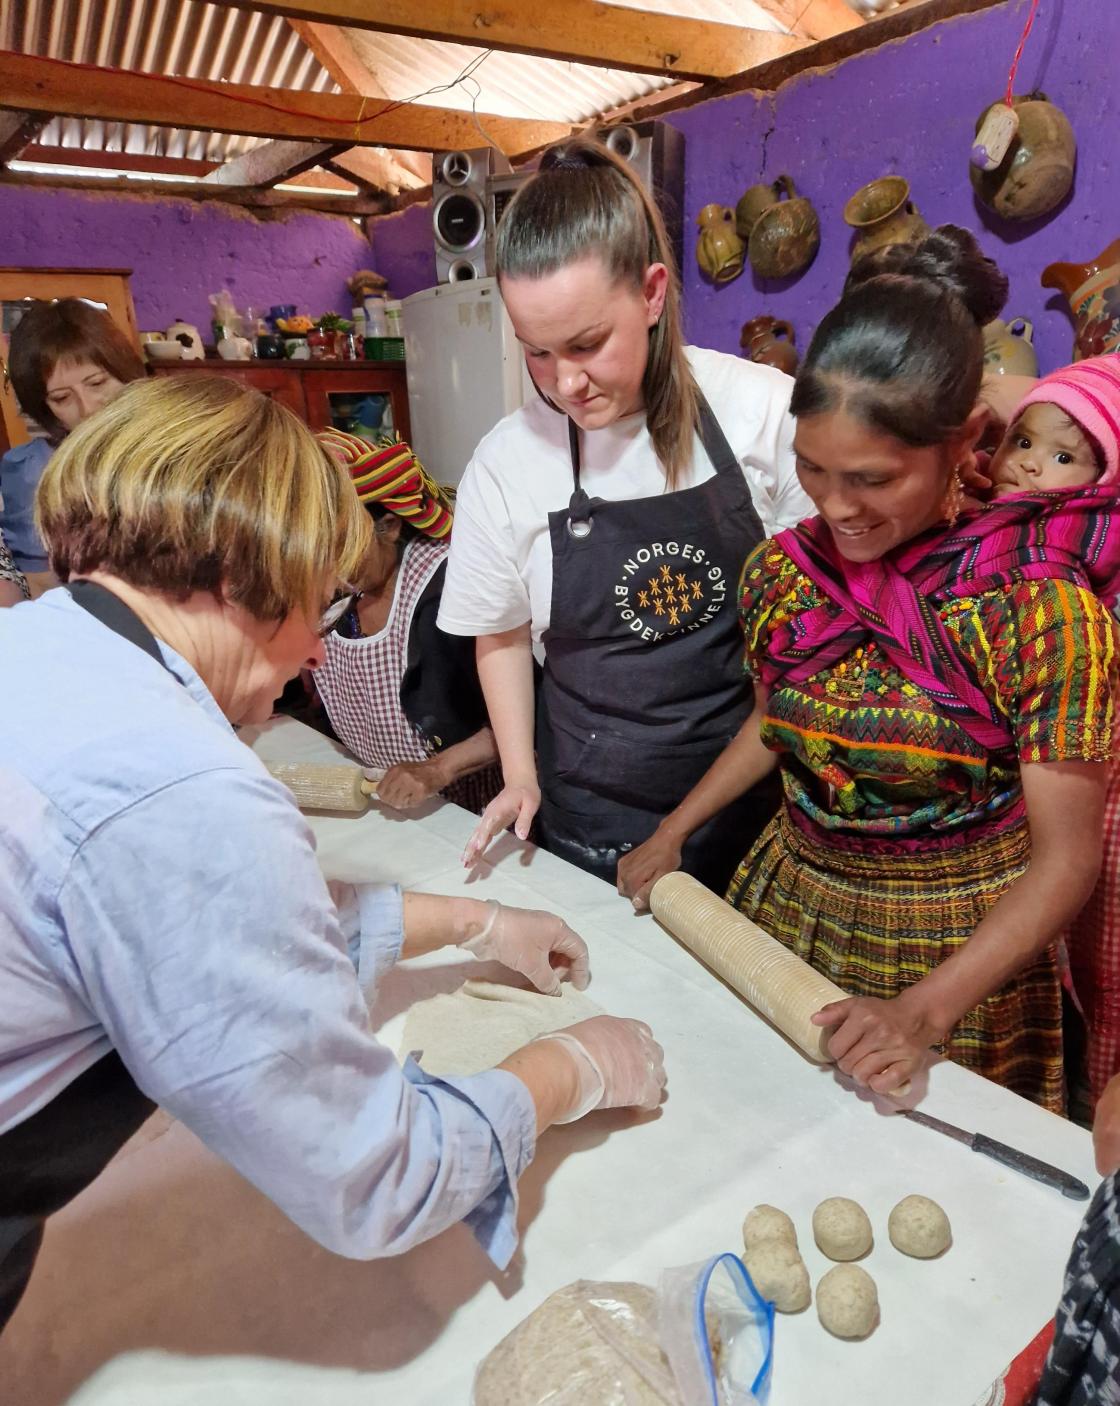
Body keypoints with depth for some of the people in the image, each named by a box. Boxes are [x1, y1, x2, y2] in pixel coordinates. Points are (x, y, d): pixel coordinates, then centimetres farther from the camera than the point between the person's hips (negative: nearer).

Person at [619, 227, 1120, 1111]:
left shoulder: (1039, 606, -20)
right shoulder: (787, 570, -8)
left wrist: (924, 1013, -26)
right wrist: (671, 836, 5)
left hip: (954, 954, -3)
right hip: (787, 906, 4)